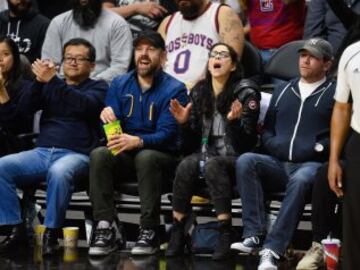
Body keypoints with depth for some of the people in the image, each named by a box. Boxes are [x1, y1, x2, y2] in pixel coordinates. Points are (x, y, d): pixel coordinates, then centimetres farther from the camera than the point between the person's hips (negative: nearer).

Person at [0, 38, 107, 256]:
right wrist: (39, 81, -8)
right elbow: (24, 108, 9)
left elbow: (85, 105, -11)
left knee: (59, 172, -39)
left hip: (76, 154, -4)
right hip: (42, 152, 5)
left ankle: (51, 233, -27)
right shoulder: (50, 86, 24)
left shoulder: (98, 88, 12)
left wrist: (52, 81, -20)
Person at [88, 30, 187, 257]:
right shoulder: (120, 85, 9)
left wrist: (138, 141, -36)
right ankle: (104, 230, -32)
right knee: (99, 155, -28)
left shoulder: (174, 90, -4)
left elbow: (167, 134, -16)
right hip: (125, 156, 3)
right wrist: (107, 117, -23)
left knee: (145, 157, -37)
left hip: (161, 156, -3)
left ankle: (150, 232, -34)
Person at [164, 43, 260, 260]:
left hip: (235, 159, -4)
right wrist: (185, 122, -6)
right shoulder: (199, 92, 10)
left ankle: (225, 233, -39)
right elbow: (195, 137, 13)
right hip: (206, 154, 4)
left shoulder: (246, 94, -4)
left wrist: (234, 121, -25)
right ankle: (177, 232, -27)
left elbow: (247, 143, -8)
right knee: (186, 166, -30)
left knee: (213, 166, -37)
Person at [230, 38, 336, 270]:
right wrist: (275, 146, 6)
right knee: (245, 161, -26)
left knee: (300, 180, -39)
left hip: (312, 164, -5)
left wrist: (318, 148, -12)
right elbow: (267, 131, 26)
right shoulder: (283, 92, 25)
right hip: (278, 163, 5)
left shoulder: (334, 94, 9)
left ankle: (273, 249, -44)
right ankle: (254, 235, -34)